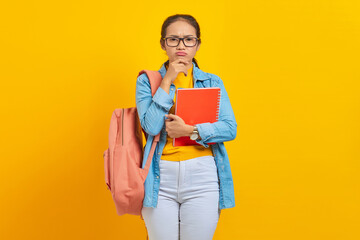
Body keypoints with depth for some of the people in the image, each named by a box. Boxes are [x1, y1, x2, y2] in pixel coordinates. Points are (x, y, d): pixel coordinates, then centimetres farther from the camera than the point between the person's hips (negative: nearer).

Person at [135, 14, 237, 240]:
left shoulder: (213, 83, 8)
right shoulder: (147, 81, 6)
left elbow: (230, 128, -2)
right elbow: (151, 126, -9)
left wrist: (190, 131, -14)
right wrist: (168, 81, -8)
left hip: (202, 178, 1)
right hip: (160, 179, 0)